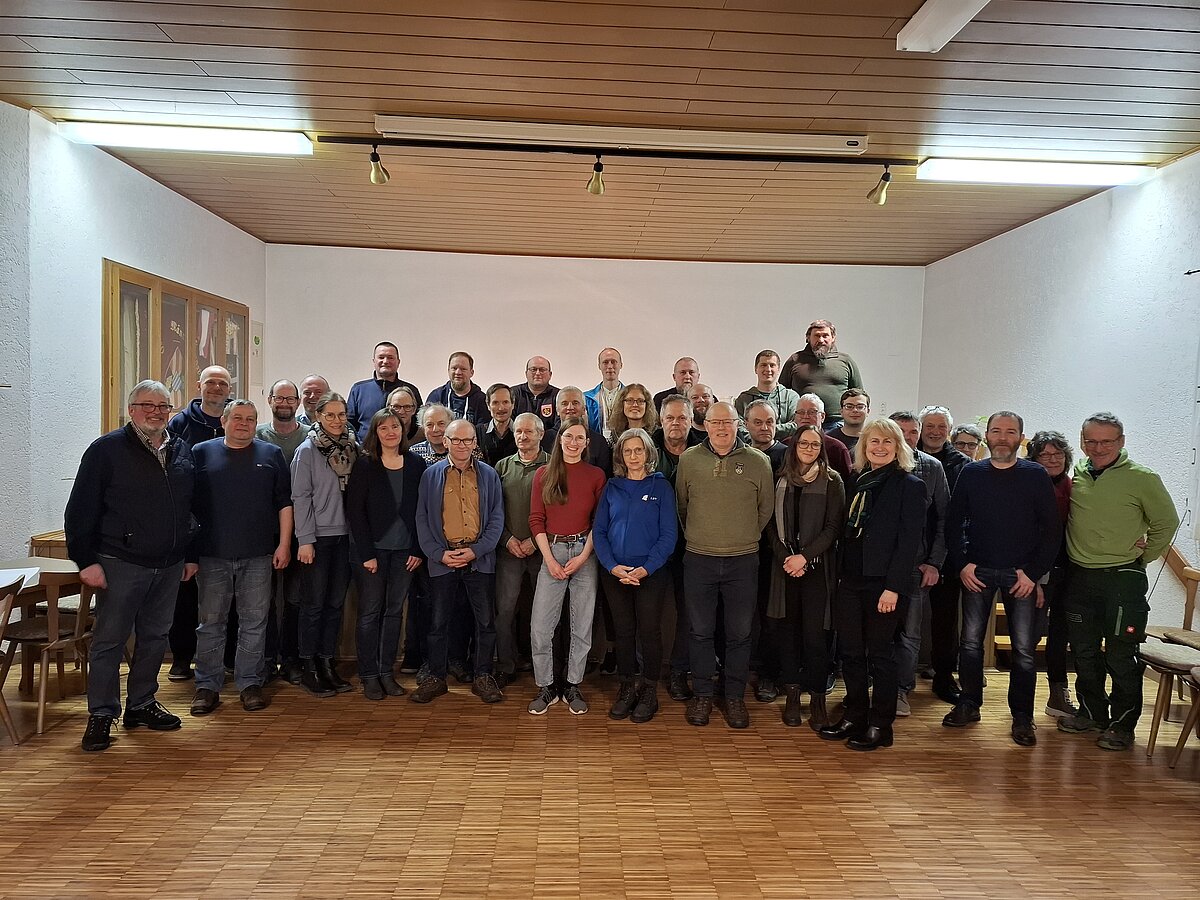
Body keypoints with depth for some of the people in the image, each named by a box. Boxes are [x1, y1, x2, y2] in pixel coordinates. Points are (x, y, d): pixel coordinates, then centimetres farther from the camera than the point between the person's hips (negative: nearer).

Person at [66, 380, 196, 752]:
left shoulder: (183, 452, 9)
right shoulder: (106, 450, -5)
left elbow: (192, 509, 15)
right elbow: (81, 510, -7)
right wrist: (87, 561, -11)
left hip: (169, 566, 5)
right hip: (121, 564, -5)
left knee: (155, 637, 13)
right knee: (109, 640, 2)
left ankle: (141, 704, 26)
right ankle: (101, 715, 14)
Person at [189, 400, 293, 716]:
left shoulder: (271, 454, 9)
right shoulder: (201, 453, 7)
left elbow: (284, 502, 7)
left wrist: (284, 544, 0)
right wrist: (188, 553, 1)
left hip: (258, 556, 0)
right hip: (212, 555, 0)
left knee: (254, 622, 5)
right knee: (211, 622, 6)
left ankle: (249, 683, 15)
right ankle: (207, 685, 17)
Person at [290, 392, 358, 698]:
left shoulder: (353, 449, 7)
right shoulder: (307, 451, -5)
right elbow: (300, 497, -8)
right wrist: (305, 540, -12)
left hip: (346, 536, 4)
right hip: (319, 536, -4)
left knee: (336, 602, 9)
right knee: (314, 602, 1)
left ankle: (327, 662, 19)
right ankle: (308, 667, 12)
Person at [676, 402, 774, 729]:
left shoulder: (757, 461, -2)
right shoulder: (688, 459, 0)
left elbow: (766, 508, 9)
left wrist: (746, 537, 11)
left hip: (742, 561, 0)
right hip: (698, 559, 0)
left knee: (739, 633, 8)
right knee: (700, 631, 8)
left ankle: (735, 696, 23)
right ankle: (702, 693, 23)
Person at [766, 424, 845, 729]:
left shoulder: (832, 481, 1)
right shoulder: (781, 480, 8)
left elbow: (833, 527, -4)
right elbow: (772, 524, 6)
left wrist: (805, 557, -13)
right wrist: (785, 557, -7)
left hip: (817, 566, -3)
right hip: (785, 565, 3)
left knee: (814, 632, -5)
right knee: (787, 629, 5)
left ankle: (817, 698, 6)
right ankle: (792, 695, 15)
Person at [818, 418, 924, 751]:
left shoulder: (909, 486, -5)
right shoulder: (858, 481, 11)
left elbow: (909, 541, -11)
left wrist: (893, 587, -16)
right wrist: (841, 574, 6)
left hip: (883, 583, -5)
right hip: (851, 580, 6)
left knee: (880, 653, 4)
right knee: (850, 651, 10)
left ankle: (880, 726, 17)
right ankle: (854, 717, 23)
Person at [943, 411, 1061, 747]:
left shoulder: (1036, 475, 0)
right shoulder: (971, 474, 4)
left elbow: (1052, 530, -1)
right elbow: (954, 523, 6)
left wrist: (1034, 572, -8)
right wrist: (962, 564, -4)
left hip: (1022, 574, -1)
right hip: (977, 571, 1)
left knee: (1024, 648, 2)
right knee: (970, 641, 5)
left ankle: (1022, 716, 15)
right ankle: (969, 705, 20)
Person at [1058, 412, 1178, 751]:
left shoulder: (1142, 478, -7)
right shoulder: (1077, 474, 4)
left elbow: (1167, 523, 4)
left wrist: (1143, 557, 4)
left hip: (1123, 580, -4)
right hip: (1079, 577, 4)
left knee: (1121, 657, 1)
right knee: (1084, 653, 14)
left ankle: (1122, 725, 16)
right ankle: (1091, 713, 30)